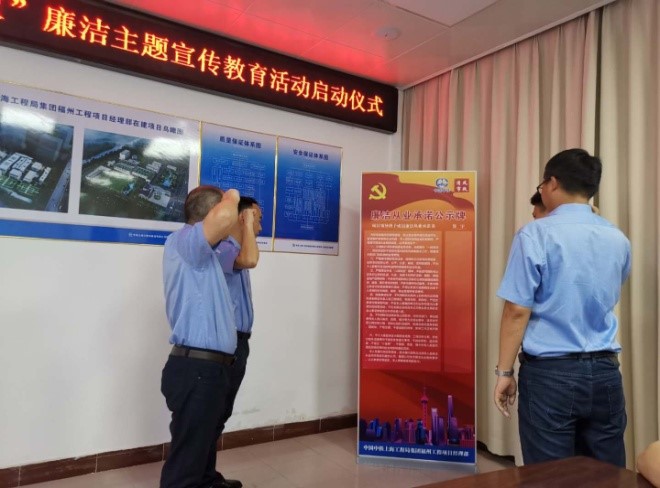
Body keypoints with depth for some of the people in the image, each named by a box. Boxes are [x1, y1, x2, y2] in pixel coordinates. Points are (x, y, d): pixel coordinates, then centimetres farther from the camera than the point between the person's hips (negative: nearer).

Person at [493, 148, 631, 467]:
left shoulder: (536, 235, -11)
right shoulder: (618, 239, 5)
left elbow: (517, 311, -14)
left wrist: (504, 371, -5)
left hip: (549, 373, -5)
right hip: (604, 371, 5)